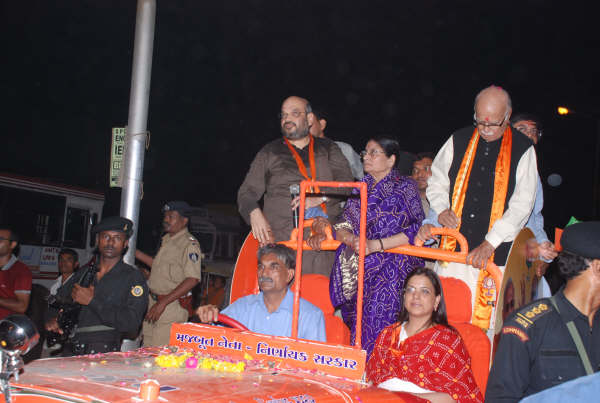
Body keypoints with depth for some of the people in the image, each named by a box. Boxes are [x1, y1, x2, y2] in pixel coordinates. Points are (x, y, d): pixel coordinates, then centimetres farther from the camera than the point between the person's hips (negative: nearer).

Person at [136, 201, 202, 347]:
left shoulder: (190, 244, -14)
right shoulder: (166, 240, 15)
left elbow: (192, 280, -22)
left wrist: (163, 302, -23)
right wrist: (136, 253, 25)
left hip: (172, 306, -9)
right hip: (153, 302, 9)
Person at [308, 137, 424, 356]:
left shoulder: (405, 187, 0)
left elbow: (418, 229, -11)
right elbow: (346, 223, 12)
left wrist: (375, 245, -19)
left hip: (390, 270, -5)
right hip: (357, 271, 5)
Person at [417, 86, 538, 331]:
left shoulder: (523, 150, -1)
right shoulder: (459, 141, 7)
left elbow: (522, 205, -6)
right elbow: (436, 181, 19)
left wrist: (489, 244, -13)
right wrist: (441, 210, -2)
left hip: (493, 252, -3)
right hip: (453, 247, 3)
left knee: (485, 319, -2)